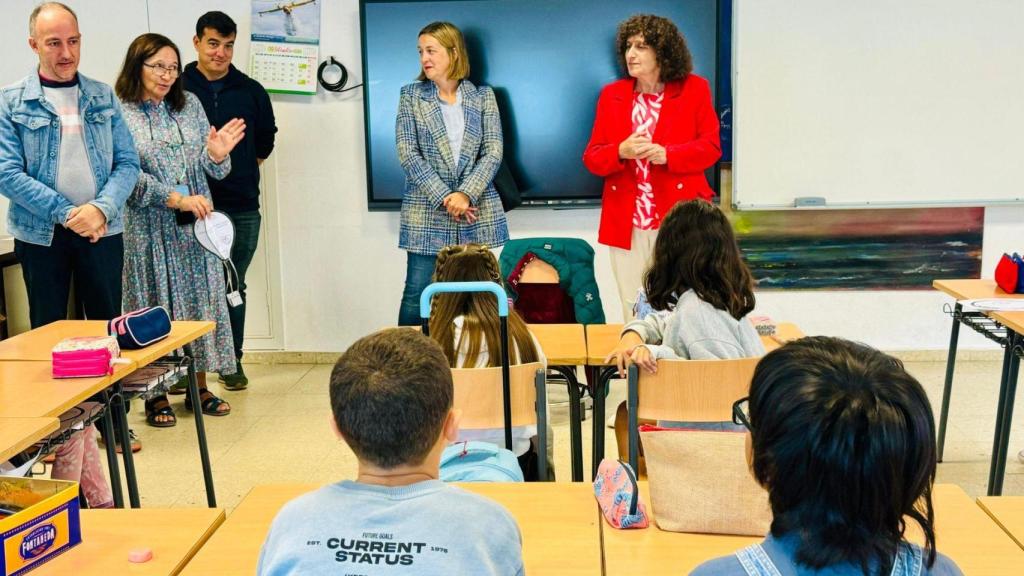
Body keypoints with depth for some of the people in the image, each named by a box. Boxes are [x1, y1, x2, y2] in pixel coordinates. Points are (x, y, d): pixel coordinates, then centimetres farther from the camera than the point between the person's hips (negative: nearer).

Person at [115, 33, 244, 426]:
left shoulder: (189, 105, 5)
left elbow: (211, 171, 6)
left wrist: (216, 156, -16)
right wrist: (176, 199, -24)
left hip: (195, 225, 4)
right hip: (149, 229, -4)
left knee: (201, 301, 8)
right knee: (154, 308, 4)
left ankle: (199, 386, 20)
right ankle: (156, 395, 15)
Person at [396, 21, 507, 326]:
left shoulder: (482, 96, 7)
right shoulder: (411, 95, 5)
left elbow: (493, 152, -1)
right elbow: (407, 152, -4)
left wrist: (466, 194, -15)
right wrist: (445, 198, -13)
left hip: (477, 214, 1)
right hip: (426, 214, -1)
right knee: (418, 294, -1)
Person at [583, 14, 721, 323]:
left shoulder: (694, 89, 2)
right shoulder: (612, 94, 8)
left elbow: (711, 146, -1)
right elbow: (592, 157, 5)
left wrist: (667, 155, -18)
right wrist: (621, 152, -17)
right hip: (626, 221, 2)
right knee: (633, 308, 7)